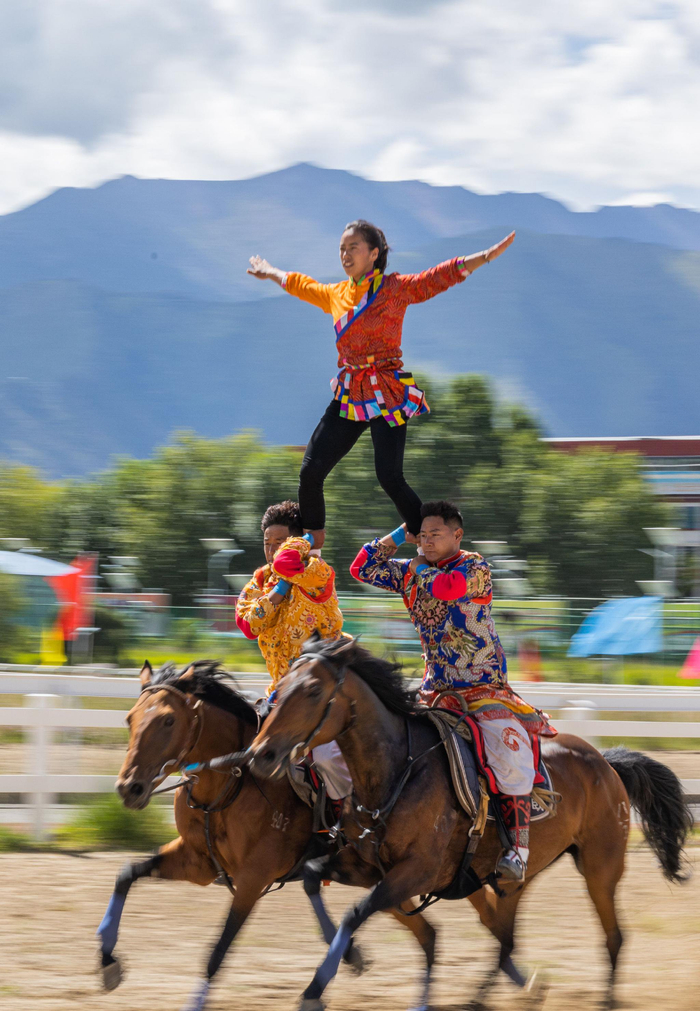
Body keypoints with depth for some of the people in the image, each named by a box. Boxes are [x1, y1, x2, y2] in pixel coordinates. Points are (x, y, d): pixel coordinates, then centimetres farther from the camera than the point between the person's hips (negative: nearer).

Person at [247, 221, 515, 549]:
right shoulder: (336, 295, 13)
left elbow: (442, 275, -8)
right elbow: (300, 285, 32)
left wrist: (488, 255, -18)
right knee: (311, 470, -3)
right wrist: (268, 272, 48)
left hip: (387, 396, -5)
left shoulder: (396, 288, -2)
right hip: (349, 396, 5)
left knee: (389, 476, -16)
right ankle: (311, 539, 14)